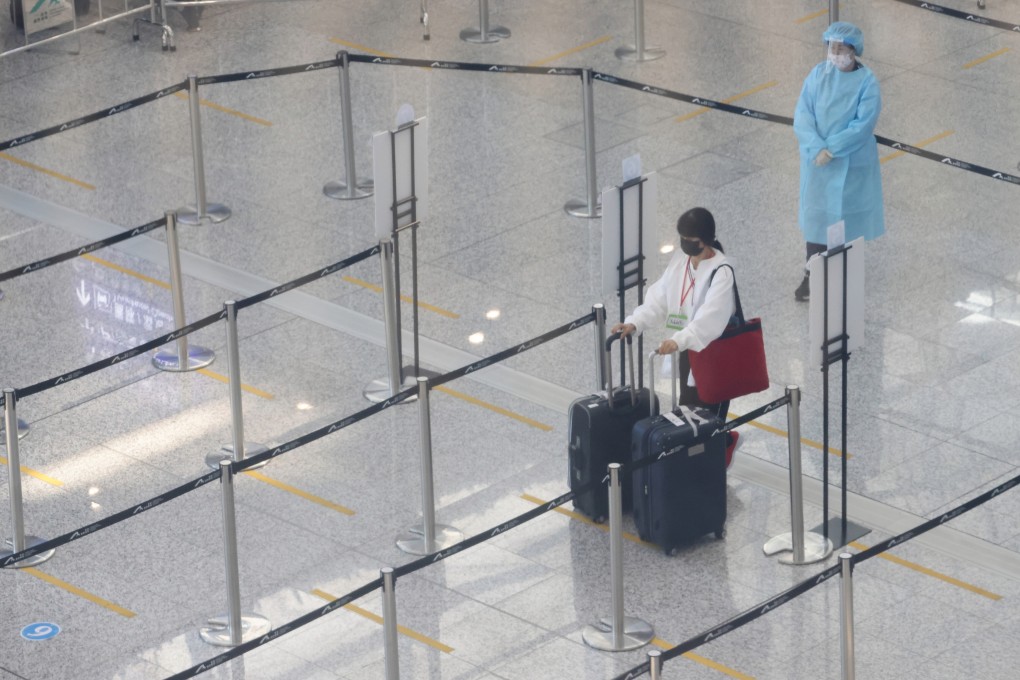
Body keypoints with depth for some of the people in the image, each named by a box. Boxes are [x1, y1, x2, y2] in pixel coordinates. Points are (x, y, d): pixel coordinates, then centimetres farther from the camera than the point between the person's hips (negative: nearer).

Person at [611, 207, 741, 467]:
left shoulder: (721, 273, -22)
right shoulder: (680, 260, 1)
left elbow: (711, 316, -34)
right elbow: (659, 298, 0)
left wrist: (679, 340, -47)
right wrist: (635, 323, -17)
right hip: (686, 350, 7)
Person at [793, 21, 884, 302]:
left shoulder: (866, 81, -13)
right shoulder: (817, 75, -4)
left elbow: (863, 124, -19)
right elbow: (802, 116, -7)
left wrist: (831, 148, -21)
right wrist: (818, 148, -20)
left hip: (851, 163, -3)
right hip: (817, 160, 3)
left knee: (846, 216, 9)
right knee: (817, 213, 9)